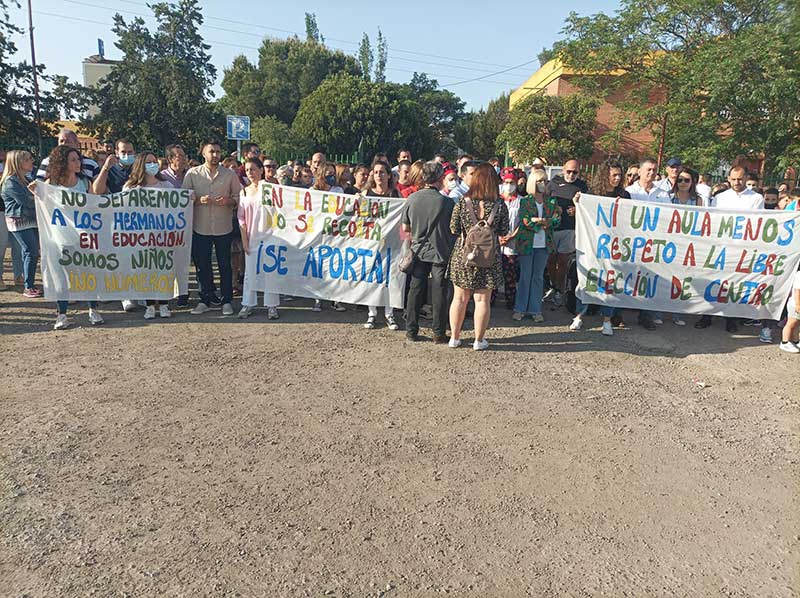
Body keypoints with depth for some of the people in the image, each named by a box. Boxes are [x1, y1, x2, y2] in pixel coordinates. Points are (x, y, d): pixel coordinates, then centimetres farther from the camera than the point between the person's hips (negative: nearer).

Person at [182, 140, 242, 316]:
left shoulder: (230, 174, 5)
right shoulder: (192, 173, 5)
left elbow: (239, 197, 7)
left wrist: (228, 201, -13)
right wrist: (199, 200, -14)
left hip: (223, 227, 0)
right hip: (200, 227, 1)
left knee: (225, 265, 5)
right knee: (202, 265, 7)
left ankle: (226, 300, 14)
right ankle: (205, 300, 19)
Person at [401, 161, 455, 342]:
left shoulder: (412, 198, -5)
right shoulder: (446, 202, -13)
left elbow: (405, 228, 4)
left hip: (418, 251, 3)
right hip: (440, 252, -3)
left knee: (415, 291, 11)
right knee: (439, 293, 5)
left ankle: (411, 331, 16)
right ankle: (439, 334, 12)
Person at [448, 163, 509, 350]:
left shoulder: (462, 202, -7)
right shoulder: (500, 205, -7)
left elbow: (453, 229, -4)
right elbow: (503, 232, 0)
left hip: (463, 255, 1)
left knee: (459, 298, 12)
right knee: (482, 300, 8)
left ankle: (454, 337, 22)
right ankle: (479, 340, 16)